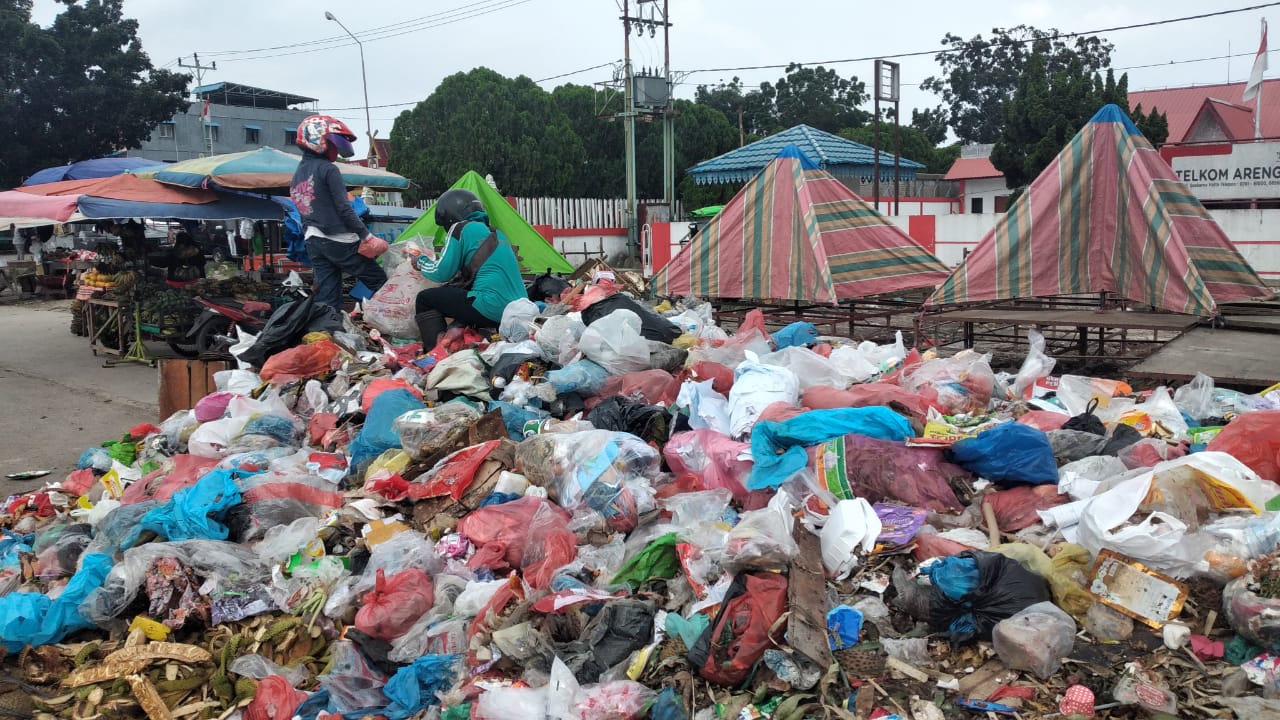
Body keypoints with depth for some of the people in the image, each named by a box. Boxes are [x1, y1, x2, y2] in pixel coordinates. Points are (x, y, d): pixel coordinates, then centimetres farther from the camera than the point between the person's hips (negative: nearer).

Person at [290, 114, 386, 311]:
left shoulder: (297, 175, 17)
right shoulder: (328, 169, -7)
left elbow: (303, 213, 19)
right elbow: (344, 208, -14)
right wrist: (367, 235, -11)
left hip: (313, 243, 8)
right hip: (339, 241, -8)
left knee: (327, 300, 6)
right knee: (380, 283, -1)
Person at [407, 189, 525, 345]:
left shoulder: (460, 228, 0)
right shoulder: (496, 233, 21)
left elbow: (441, 273, -1)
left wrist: (421, 262, 19)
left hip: (491, 312, -8)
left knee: (425, 299, 7)